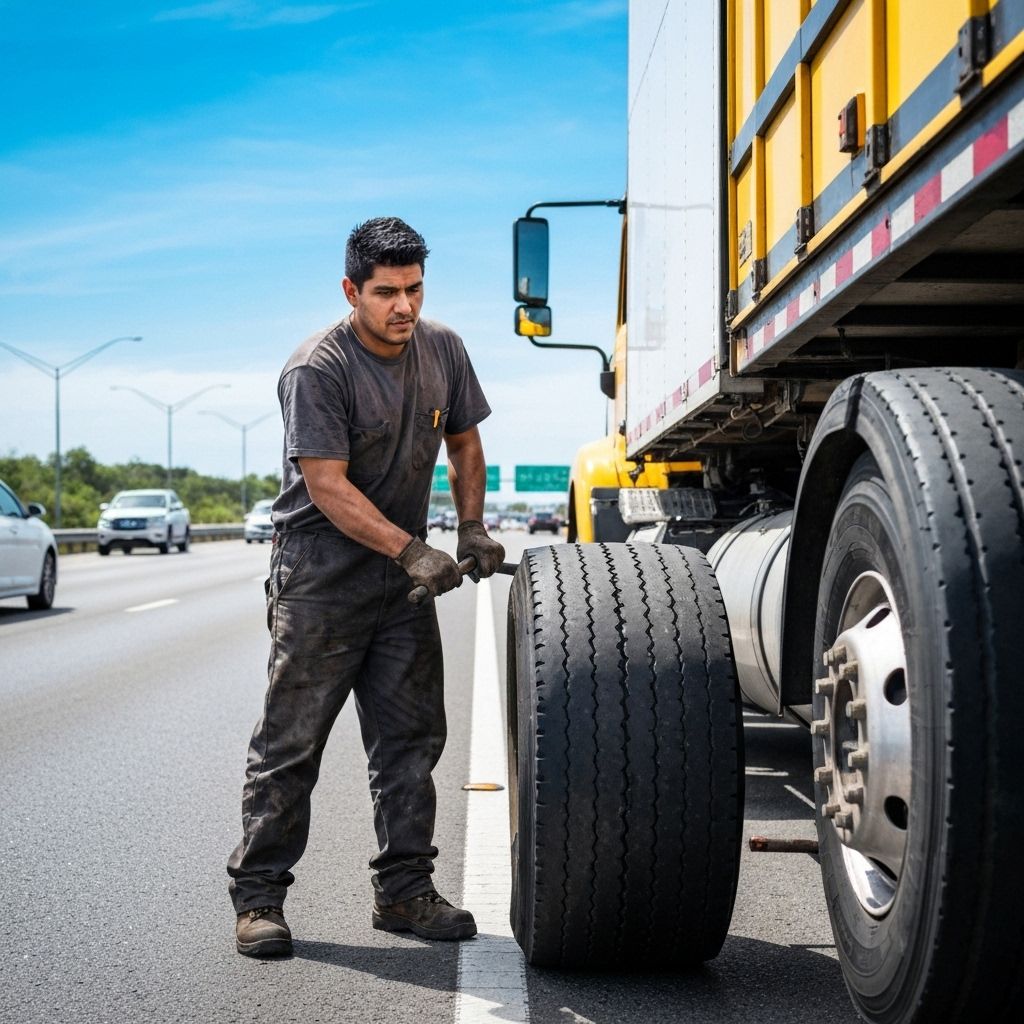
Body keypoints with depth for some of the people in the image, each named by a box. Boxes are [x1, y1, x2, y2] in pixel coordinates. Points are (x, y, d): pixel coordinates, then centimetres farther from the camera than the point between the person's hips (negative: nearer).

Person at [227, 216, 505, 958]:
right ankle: (258, 896, 7)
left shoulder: (443, 349, 4)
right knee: (293, 740, -2)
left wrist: (472, 529, 5)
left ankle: (404, 890, 16)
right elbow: (327, 486, -22)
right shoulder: (317, 369, -17)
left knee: (412, 737, 7)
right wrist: (410, 549, -29)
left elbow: (463, 443, 17)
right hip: (321, 571, -6)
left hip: (402, 578, 6)